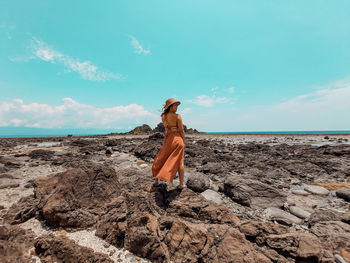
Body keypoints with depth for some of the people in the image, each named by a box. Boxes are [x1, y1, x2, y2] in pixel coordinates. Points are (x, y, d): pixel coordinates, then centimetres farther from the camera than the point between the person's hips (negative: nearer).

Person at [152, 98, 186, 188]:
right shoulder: (177, 116, -6)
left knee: (161, 160, 17)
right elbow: (181, 130, -7)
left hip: (167, 139, 4)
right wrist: (184, 142, 2)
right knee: (179, 161, 5)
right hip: (177, 138, -4)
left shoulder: (163, 117, 7)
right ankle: (181, 183, 13)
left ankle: (157, 180, 25)